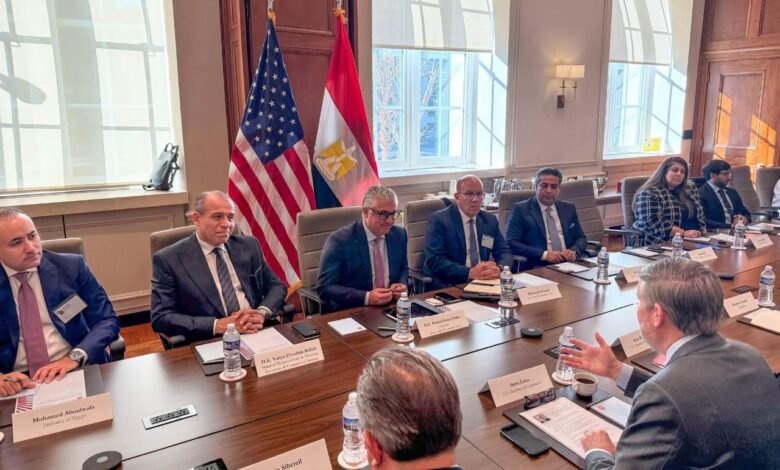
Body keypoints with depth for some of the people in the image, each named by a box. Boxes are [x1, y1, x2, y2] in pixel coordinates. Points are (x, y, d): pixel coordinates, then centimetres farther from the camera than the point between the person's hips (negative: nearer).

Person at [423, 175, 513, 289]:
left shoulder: (490, 219, 11)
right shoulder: (439, 219, -6)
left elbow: (504, 252, 9)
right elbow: (434, 260, -15)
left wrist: (499, 269, -14)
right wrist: (470, 273, -26)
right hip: (449, 286, -5)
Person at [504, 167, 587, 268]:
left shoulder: (568, 208, 15)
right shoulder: (520, 209, -1)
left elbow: (581, 238, 19)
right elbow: (511, 243, -9)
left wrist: (574, 251, -4)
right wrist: (544, 254, -18)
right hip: (537, 269, -4)